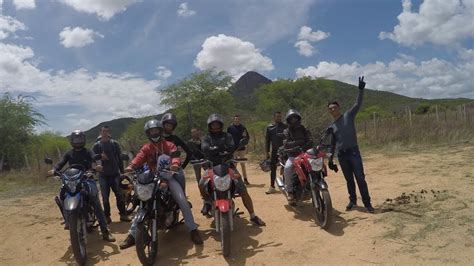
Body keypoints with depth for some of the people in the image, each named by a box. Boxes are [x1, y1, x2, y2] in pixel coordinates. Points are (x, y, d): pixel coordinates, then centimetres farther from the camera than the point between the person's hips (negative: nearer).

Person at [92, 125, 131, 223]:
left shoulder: (114, 143, 7)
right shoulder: (96, 145, 6)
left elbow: (119, 158, 8)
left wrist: (122, 171, 5)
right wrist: (100, 156, -22)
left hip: (115, 173, 1)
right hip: (103, 175, 0)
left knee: (120, 195, 1)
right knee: (105, 197, 3)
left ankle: (123, 214, 9)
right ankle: (107, 216, 14)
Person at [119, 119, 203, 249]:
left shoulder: (169, 145, 5)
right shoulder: (146, 148, 11)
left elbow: (175, 155, -15)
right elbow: (139, 158, -8)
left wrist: (175, 163, -40)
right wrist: (130, 166, -31)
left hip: (168, 176, -2)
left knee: (182, 200, -19)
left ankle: (193, 230, -12)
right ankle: (132, 234, 2)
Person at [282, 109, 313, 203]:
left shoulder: (304, 130, 10)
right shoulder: (286, 132, 7)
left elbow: (310, 141, -7)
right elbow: (286, 144, -9)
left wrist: (303, 148, -27)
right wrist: (298, 142, -21)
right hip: (293, 156, -1)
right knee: (287, 168, -31)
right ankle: (290, 191, -19)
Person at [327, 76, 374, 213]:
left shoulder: (348, 115, 4)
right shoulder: (331, 127, 13)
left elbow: (358, 104, -9)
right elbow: (332, 144, 17)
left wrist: (361, 90, -22)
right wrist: (330, 159, 13)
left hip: (353, 152, -4)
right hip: (341, 155, 4)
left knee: (360, 178, -6)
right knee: (349, 179, 11)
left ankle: (367, 203, 0)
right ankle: (352, 200, 23)